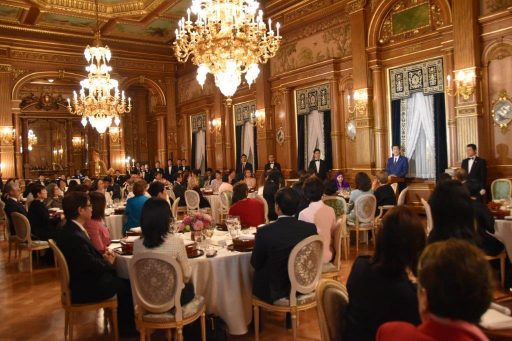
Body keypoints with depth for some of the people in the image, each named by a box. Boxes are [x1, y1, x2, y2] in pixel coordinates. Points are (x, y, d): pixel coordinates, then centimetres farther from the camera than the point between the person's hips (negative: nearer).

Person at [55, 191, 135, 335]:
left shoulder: (71, 229, 2)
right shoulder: (74, 236, -30)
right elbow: (93, 266, -24)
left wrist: (102, 256, -4)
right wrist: (108, 263, -5)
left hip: (82, 280, 9)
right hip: (83, 288, -9)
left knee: (122, 278, 10)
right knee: (125, 284, 1)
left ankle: (123, 321, 24)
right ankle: (126, 326, 21)